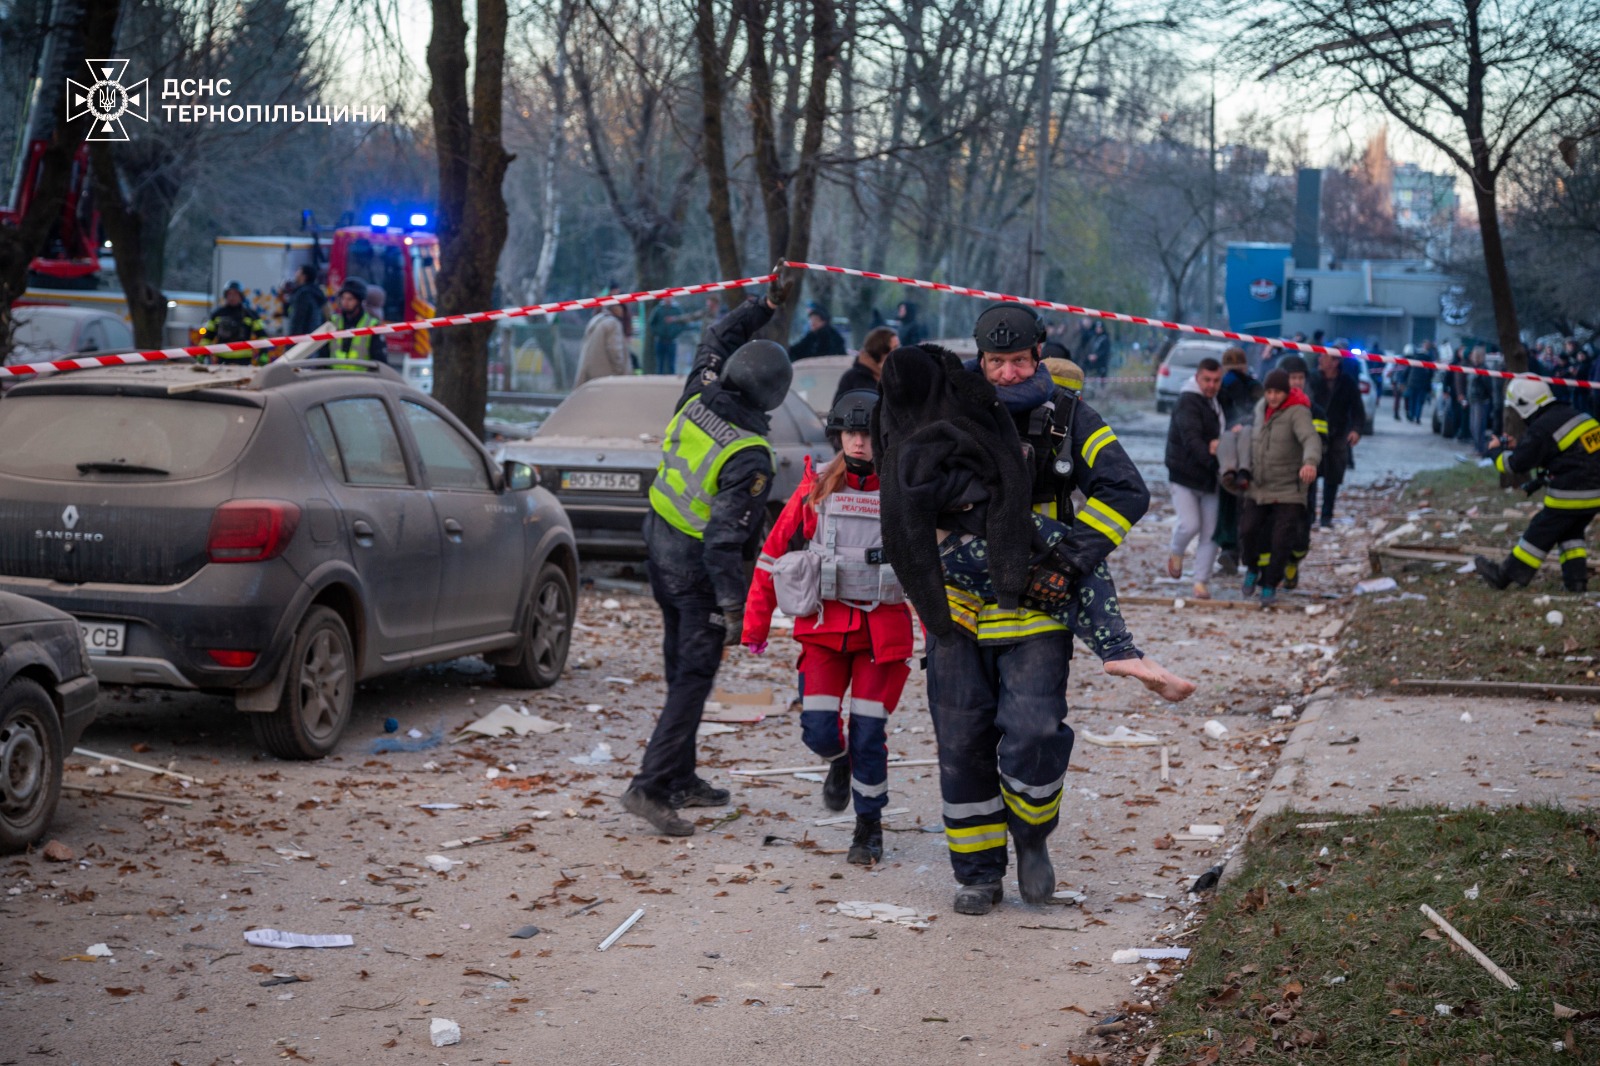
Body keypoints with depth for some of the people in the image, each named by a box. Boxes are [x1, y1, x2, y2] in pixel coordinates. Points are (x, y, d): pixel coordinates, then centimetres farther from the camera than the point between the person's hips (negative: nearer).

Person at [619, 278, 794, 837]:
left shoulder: (698, 402, -5)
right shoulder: (748, 457, -24)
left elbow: (717, 338, 15)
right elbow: (725, 538, -27)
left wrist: (765, 304, 17)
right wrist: (734, 607, -24)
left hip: (660, 548, 8)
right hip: (696, 568, -8)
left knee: (681, 670, 18)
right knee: (694, 679, -3)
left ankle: (680, 779, 27)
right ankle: (650, 786, -9)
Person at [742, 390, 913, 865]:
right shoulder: (815, 491, 2)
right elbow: (772, 554, 6)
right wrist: (755, 625, 5)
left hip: (882, 626, -1)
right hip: (824, 624, 1)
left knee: (868, 733, -2)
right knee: (818, 728, -8)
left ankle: (869, 827, 15)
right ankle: (839, 762, 29)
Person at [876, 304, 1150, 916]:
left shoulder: (1067, 419, 1)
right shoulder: (948, 416, 2)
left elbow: (1126, 490, -2)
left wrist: (1077, 552, -14)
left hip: (1035, 614, -2)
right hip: (957, 609, 2)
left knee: (1033, 735, -14)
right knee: (963, 744, 5)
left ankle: (1031, 836, 15)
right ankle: (978, 873, 19)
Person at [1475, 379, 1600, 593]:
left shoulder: (1541, 429, -14)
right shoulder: (1574, 415, 11)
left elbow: (1517, 464, -8)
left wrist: (1496, 451, 12)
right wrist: (1518, 445, 22)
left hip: (1570, 495, -7)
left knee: (1539, 534, 4)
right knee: (1570, 534, 23)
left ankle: (1505, 575, 14)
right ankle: (1577, 579, 16)